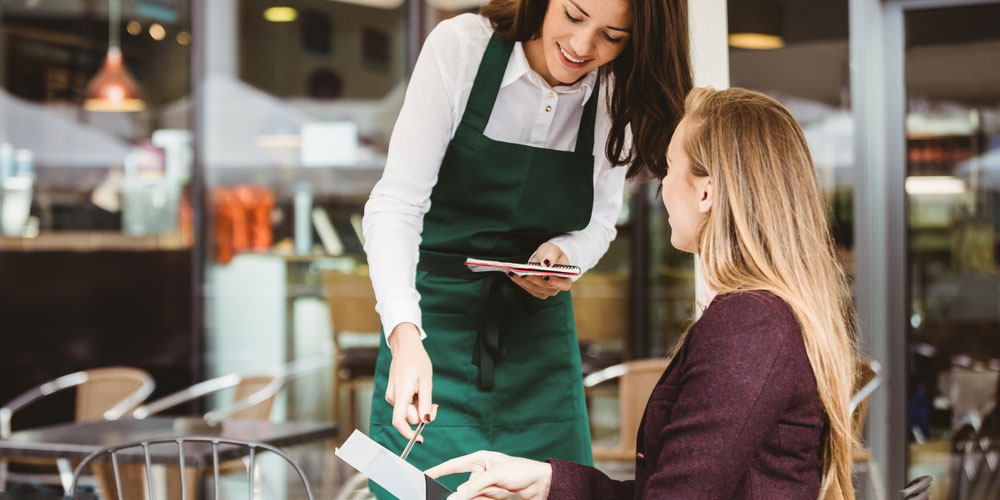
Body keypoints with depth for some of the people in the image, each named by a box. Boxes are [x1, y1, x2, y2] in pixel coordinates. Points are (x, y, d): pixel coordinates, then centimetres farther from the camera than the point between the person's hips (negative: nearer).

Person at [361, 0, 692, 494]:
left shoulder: (617, 92, -5)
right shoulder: (460, 46, -16)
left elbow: (599, 221, 9)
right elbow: (395, 204, -21)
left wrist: (561, 254, -16)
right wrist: (405, 336, -34)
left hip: (539, 340, 3)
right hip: (434, 321, -3)